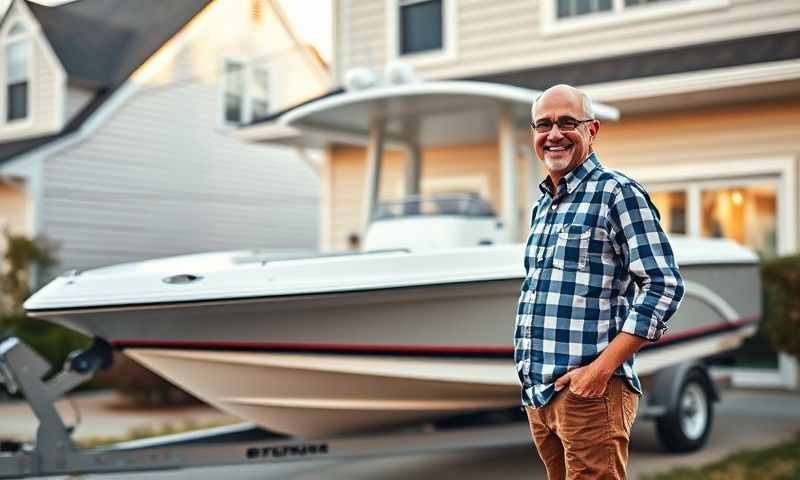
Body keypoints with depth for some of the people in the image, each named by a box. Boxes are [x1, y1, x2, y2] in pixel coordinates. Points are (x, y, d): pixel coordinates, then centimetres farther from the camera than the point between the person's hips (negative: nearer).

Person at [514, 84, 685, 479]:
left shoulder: (617, 192, -7)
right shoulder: (542, 206, 17)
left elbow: (665, 285, -14)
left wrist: (602, 368, -19)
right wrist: (528, 375, 16)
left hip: (588, 391, -8)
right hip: (537, 392, 8)